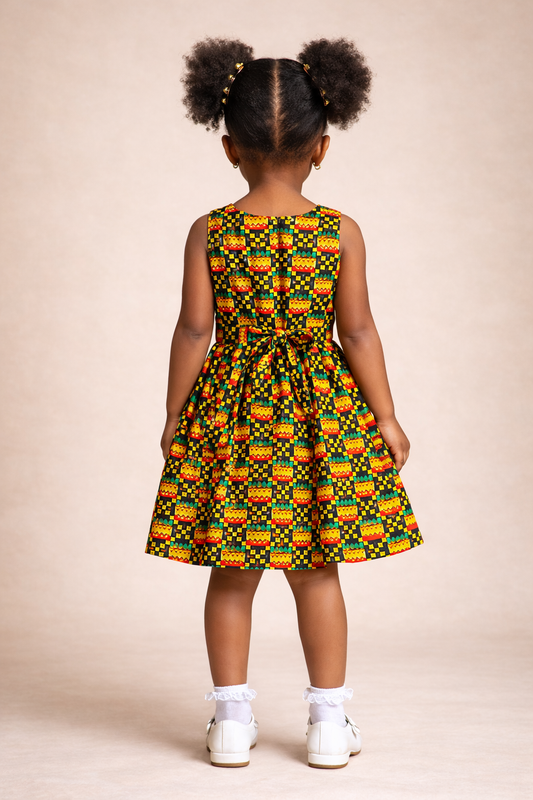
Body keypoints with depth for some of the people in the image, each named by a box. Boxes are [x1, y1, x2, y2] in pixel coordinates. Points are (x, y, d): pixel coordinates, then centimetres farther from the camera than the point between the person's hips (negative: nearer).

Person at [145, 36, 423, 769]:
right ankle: (329, 722, 17)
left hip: (229, 414, 1)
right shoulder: (341, 232, -7)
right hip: (320, 411, 0)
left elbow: (194, 329, -5)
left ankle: (232, 720, 17)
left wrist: (175, 415, 5)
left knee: (232, 572, 11)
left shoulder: (209, 232, -6)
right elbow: (357, 332, -6)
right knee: (317, 571, 10)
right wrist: (387, 417, 3)